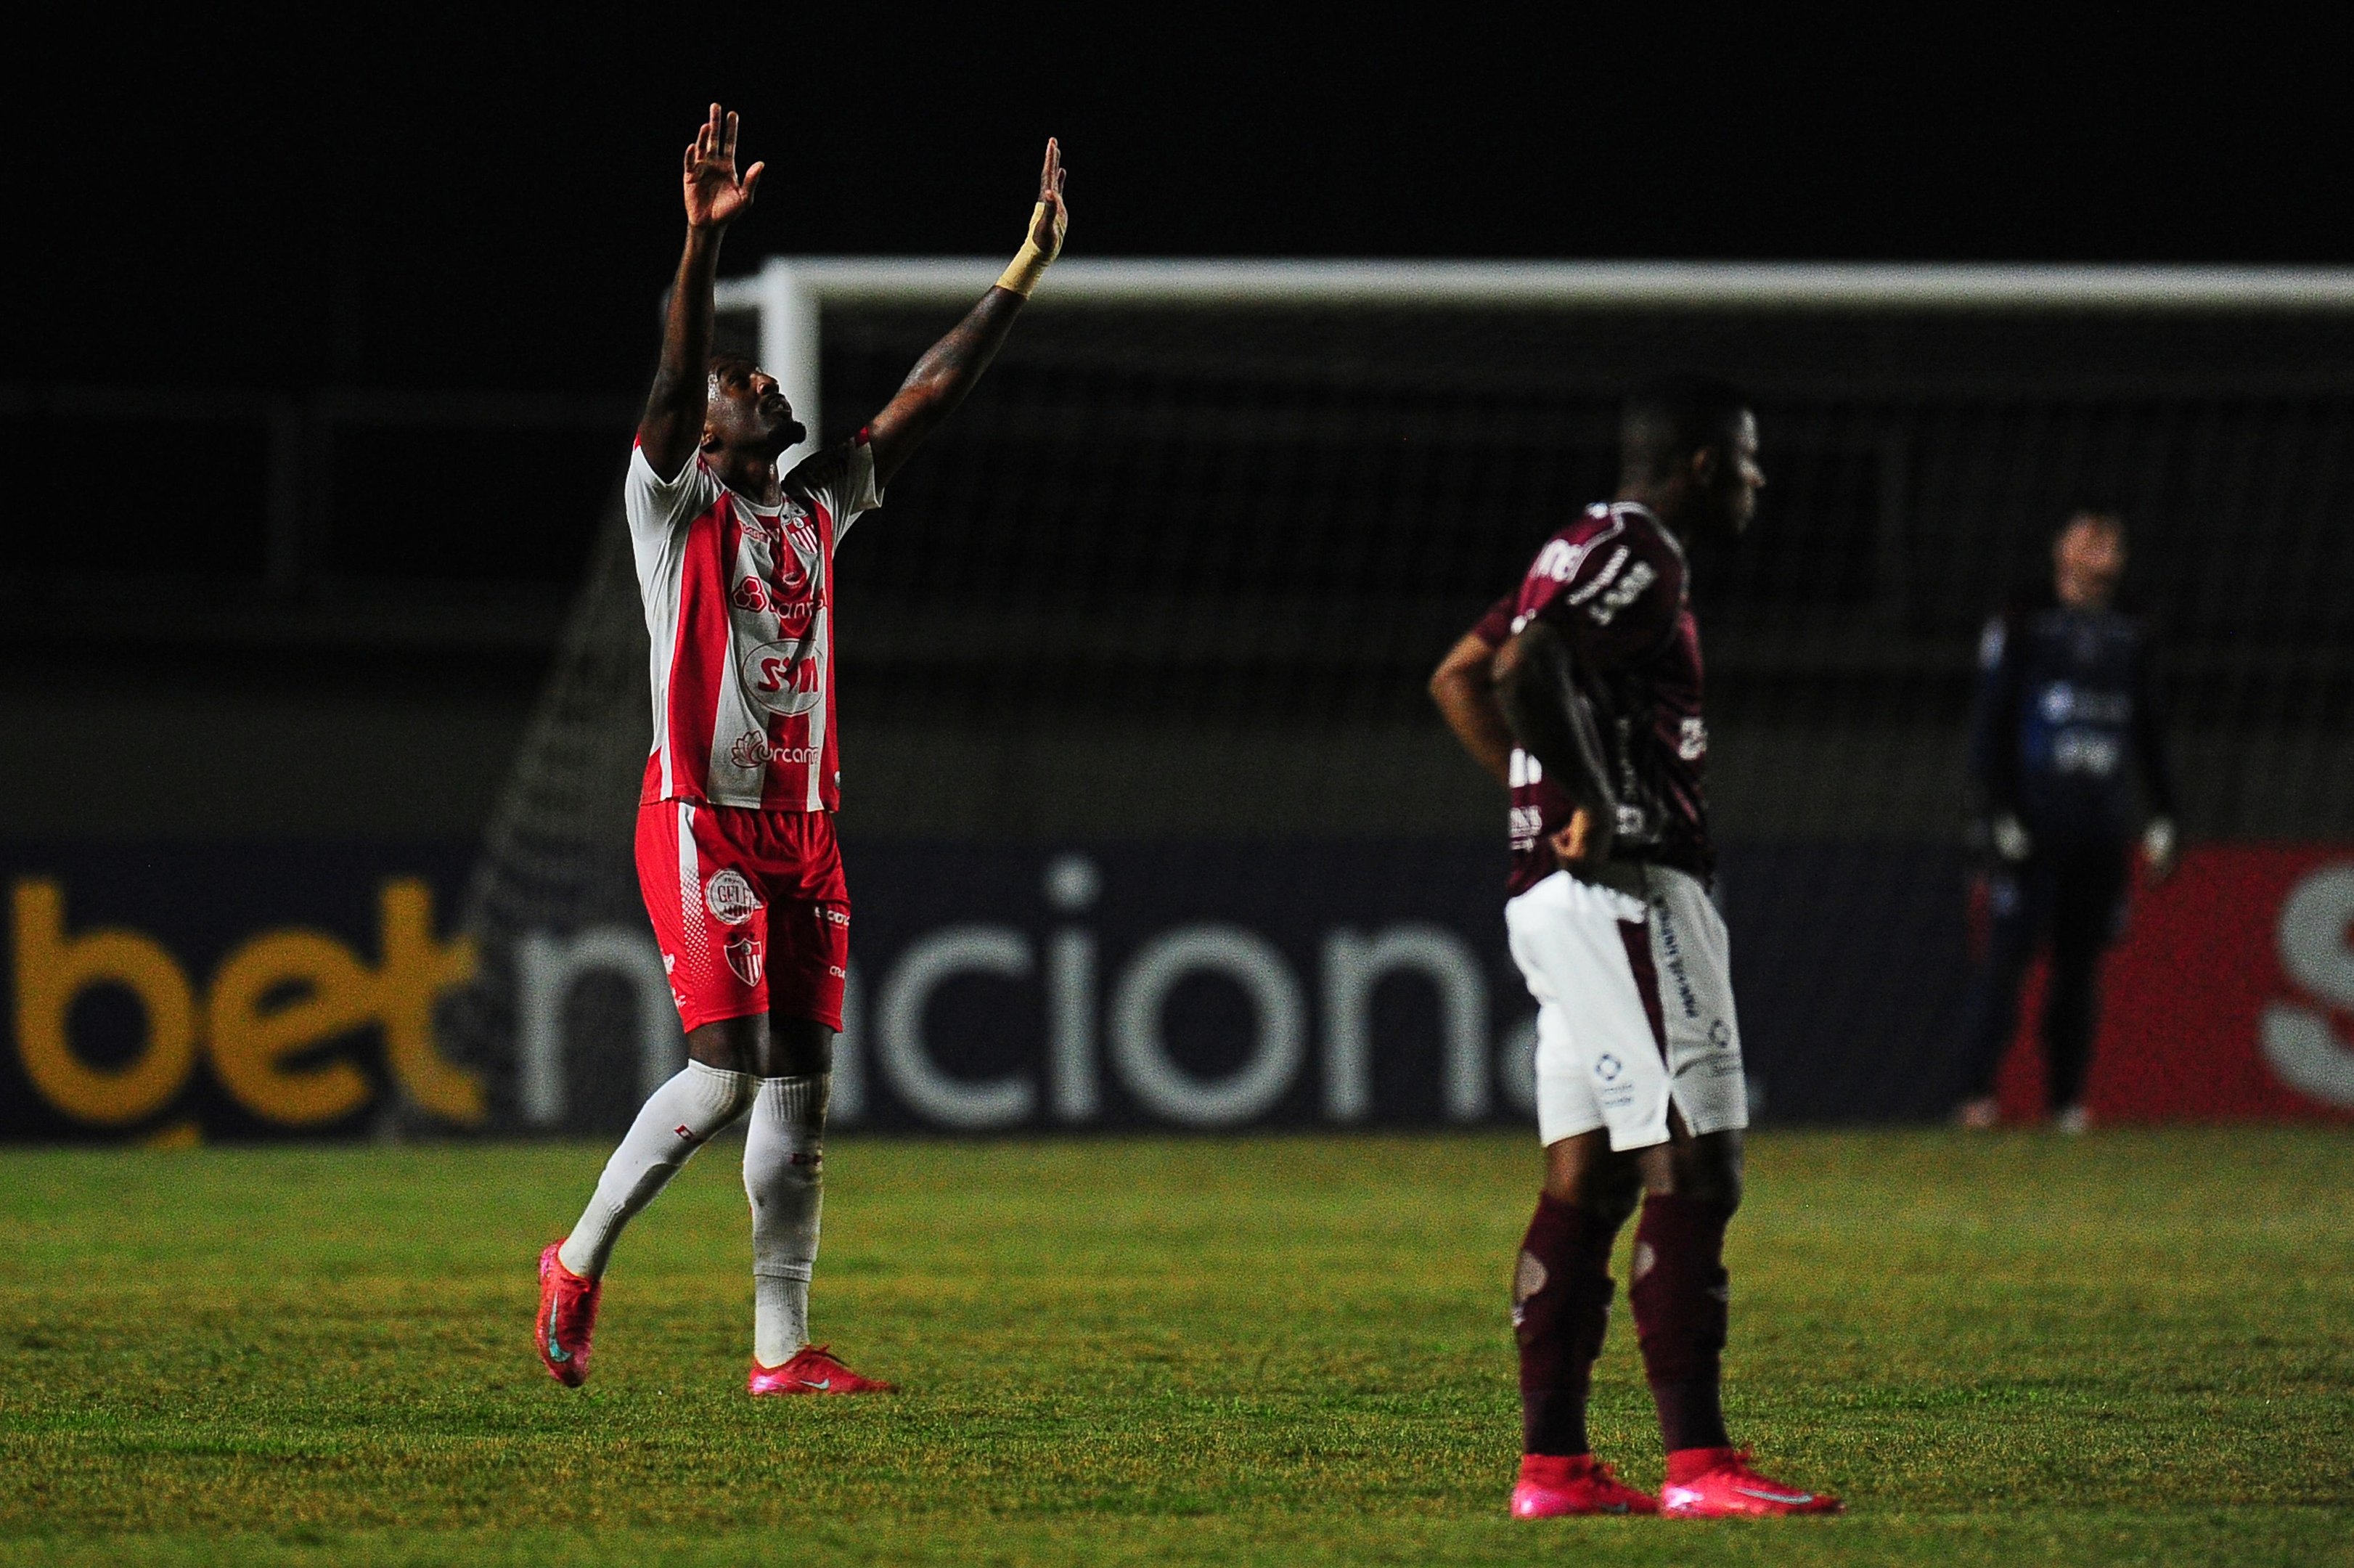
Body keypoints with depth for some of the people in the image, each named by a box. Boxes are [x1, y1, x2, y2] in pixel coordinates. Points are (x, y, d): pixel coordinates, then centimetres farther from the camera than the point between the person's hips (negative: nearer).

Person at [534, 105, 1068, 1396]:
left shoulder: (820, 506, 17)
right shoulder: (676, 502, -1)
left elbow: (929, 395, 16)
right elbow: (673, 376, -19)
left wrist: (1026, 268, 9)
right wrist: (704, 241, -34)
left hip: (803, 827, 7)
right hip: (701, 817, -7)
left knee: (801, 1081, 2)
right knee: (730, 1066, -15)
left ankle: (782, 1348, 2)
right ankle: (580, 1262, 3)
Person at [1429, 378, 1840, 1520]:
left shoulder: (1588, 552, 20)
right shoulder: (1636, 555, -11)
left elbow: (1458, 678, 27)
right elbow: (1524, 672, -26)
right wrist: (1593, 809, -20)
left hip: (1559, 897, 11)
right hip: (1626, 890, -11)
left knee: (1588, 1179, 10)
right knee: (1694, 1173, -12)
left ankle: (1552, 1465, 10)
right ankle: (1696, 1467, -16)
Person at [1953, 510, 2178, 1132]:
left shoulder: (2129, 639, 16)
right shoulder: (2022, 629, 1)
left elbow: (2148, 732, 22)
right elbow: (1990, 724, -2)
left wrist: (2161, 817, 14)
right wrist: (1999, 812, -11)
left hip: (2103, 824, 5)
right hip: (2033, 818, -5)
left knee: (2082, 960, 4)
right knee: (2010, 950, -9)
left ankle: (2069, 1098, 7)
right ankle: (1977, 1092, -10)